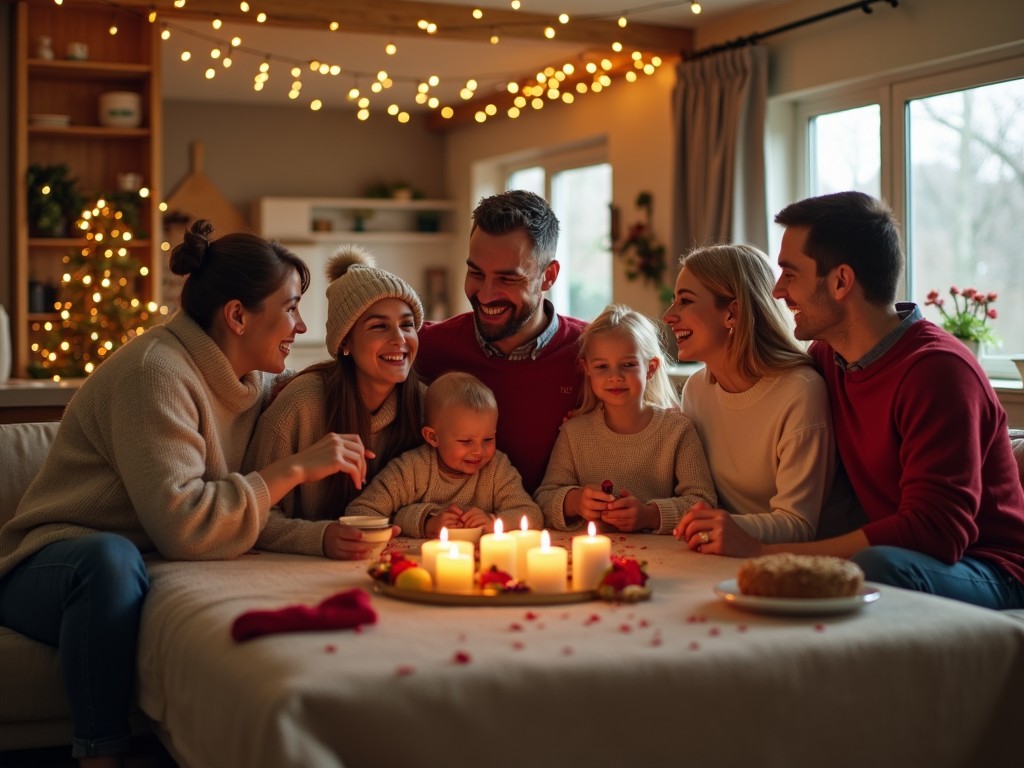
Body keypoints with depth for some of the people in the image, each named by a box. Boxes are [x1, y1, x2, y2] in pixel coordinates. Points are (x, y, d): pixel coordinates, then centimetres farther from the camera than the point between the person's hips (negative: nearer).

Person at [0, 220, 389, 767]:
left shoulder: (255, 380, 7)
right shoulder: (156, 371, -21)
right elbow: (180, 525, -31)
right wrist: (295, 470, -23)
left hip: (156, 571, 7)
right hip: (54, 568, -6)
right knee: (111, 557, -40)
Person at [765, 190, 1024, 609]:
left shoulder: (936, 369, -18)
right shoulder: (826, 355, 6)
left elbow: (935, 532, -27)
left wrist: (765, 552, -29)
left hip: (988, 575, -6)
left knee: (874, 568, -38)